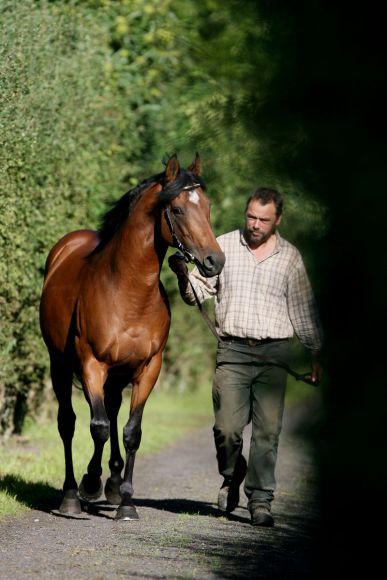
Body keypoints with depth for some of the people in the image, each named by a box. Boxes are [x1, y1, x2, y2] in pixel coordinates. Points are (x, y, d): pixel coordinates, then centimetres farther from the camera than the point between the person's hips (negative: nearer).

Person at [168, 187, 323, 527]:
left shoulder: (290, 257, 9)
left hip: (273, 353, 1)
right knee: (227, 428, -8)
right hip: (232, 350, 0)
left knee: (268, 430, -4)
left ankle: (261, 500, 4)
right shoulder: (224, 246, 6)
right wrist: (184, 275, -16)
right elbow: (199, 292, 6)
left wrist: (316, 354, 12)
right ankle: (232, 478, 21)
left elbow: (304, 310, 13)